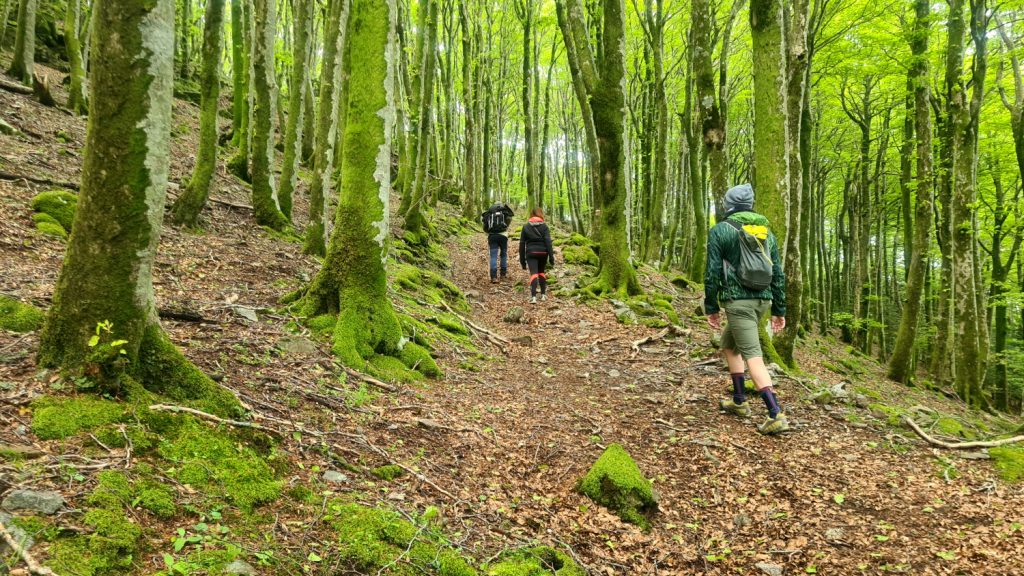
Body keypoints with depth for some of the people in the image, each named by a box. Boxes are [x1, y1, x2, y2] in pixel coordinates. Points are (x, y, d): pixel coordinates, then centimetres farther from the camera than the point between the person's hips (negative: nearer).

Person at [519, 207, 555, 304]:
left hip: (531, 253, -1)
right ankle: (543, 294, 23)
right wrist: (551, 256, -7)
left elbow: (522, 243, 6)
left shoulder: (526, 226, 6)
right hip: (543, 252, 1)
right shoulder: (544, 226, 2)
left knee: (533, 273, -9)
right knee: (541, 272, 20)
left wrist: (522, 259, 11)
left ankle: (533, 296, -26)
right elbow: (548, 241, -7)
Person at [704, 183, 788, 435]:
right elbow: (778, 273, 12)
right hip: (762, 299, 7)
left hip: (738, 300, -7)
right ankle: (739, 401, 26)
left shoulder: (720, 230, -4)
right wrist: (779, 309, 16)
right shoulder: (766, 231, 13)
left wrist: (711, 307, 1)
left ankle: (776, 415, -17)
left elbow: (712, 272, -8)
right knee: (729, 345, 24)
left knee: (753, 356, -9)